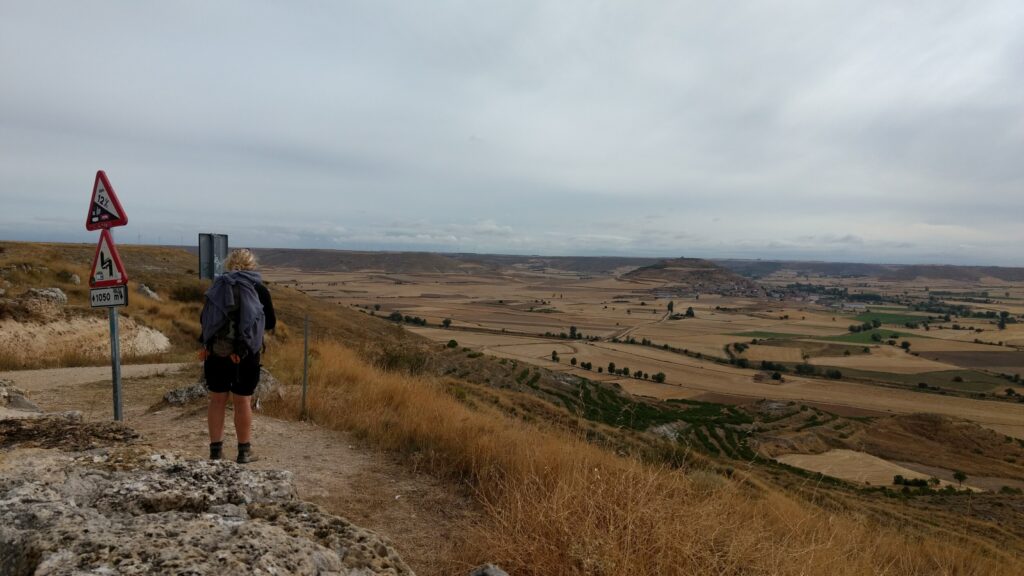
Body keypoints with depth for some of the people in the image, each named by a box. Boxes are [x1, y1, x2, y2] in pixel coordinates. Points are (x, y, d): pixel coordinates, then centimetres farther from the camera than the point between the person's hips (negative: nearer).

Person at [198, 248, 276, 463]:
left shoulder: (217, 286, 6)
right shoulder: (259, 289, -1)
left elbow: (202, 319, 8)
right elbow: (271, 323, 4)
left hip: (216, 351, 2)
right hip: (245, 354, -2)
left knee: (217, 400, 12)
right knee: (242, 401, 6)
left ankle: (216, 450, 18)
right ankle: (244, 452, 14)